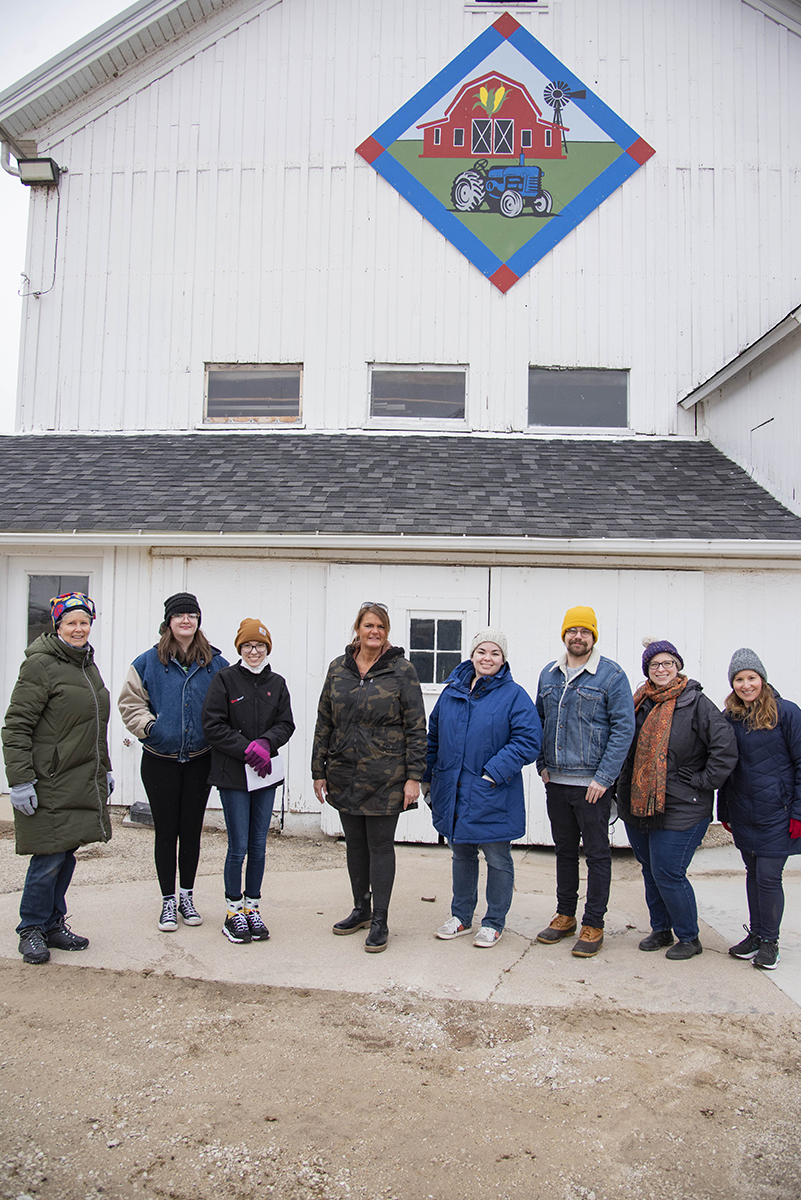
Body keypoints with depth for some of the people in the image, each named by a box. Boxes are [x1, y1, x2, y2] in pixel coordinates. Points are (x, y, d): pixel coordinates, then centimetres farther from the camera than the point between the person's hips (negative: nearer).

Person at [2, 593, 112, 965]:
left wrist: (104, 769, 23)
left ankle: (53, 924, 27)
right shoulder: (40, 664, -11)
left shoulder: (88, 665, 15)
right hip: (49, 784, -8)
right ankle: (31, 930, 17)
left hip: (83, 781, 8)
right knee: (49, 859, -1)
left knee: (66, 856, 13)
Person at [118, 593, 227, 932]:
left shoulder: (215, 663, 2)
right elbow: (130, 703, 3)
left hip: (200, 760, 1)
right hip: (160, 761, -1)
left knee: (192, 830, 10)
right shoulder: (148, 662, -1)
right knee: (166, 831, 7)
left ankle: (187, 896, 26)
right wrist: (150, 726, -11)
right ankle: (168, 901, 20)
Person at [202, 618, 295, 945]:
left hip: (266, 774, 4)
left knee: (259, 846, 9)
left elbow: (286, 724, 6)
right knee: (238, 846, -1)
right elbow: (214, 727, -8)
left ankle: (251, 908, 23)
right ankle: (233, 911, 15)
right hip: (233, 774, -4)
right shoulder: (224, 679, -3)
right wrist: (247, 750, -15)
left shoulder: (277, 683, 9)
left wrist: (265, 742, -14)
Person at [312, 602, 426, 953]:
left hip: (385, 777, -4)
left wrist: (414, 776, -11)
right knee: (355, 843, 14)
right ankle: (361, 909, 31)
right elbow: (324, 722, 10)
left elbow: (416, 727, -6)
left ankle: (379, 921, 14)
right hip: (344, 775, 4)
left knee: (380, 844, 2)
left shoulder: (401, 670, -5)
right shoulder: (338, 668, 6)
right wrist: (318, 770, 8)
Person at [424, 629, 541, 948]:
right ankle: (461, 917, 33)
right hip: (452, 791, 5)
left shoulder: (514, 695, -8)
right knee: (461, 854, 18)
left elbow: (528, 740, -15)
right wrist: (427, 775, 13)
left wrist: (494, 773, -20)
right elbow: (434, 736, 17)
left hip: (492, 796, -4)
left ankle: (493, 922, 25)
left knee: (497, 859, 8)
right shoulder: (452, 691, 7)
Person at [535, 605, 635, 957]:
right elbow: (540, 721, 16)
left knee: (597, 854, 5)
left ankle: (593, 925, 16)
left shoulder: (612, 675, -8)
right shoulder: (549, 674, 9)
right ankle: (565, 915, 29)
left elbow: (623, 728, -11)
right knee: (564, 849, 16)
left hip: (592, 784, -5)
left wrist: (603, 777, -15)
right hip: (556, 782, 5)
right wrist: (543, 764, 5)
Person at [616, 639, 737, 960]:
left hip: (679, 809, -6)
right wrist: (624, 787, 13)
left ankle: (689, 938, 16)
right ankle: (661, 929, 32)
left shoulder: (696, 703, -10)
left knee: (668, 874, -4)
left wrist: (702, 783, -13)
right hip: (638, 805, 6)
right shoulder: (640, 702, 8)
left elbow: (726, 746, -14)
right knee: (650, 871, 15)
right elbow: (628, 749, 22)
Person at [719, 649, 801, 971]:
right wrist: (724, 811, 14)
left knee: (768, 876, -2)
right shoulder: (728, 717, 6)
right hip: (743, 815, 4)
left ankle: (769, 940, 15)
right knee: (752, 873, 13)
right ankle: (755, 934, 27)